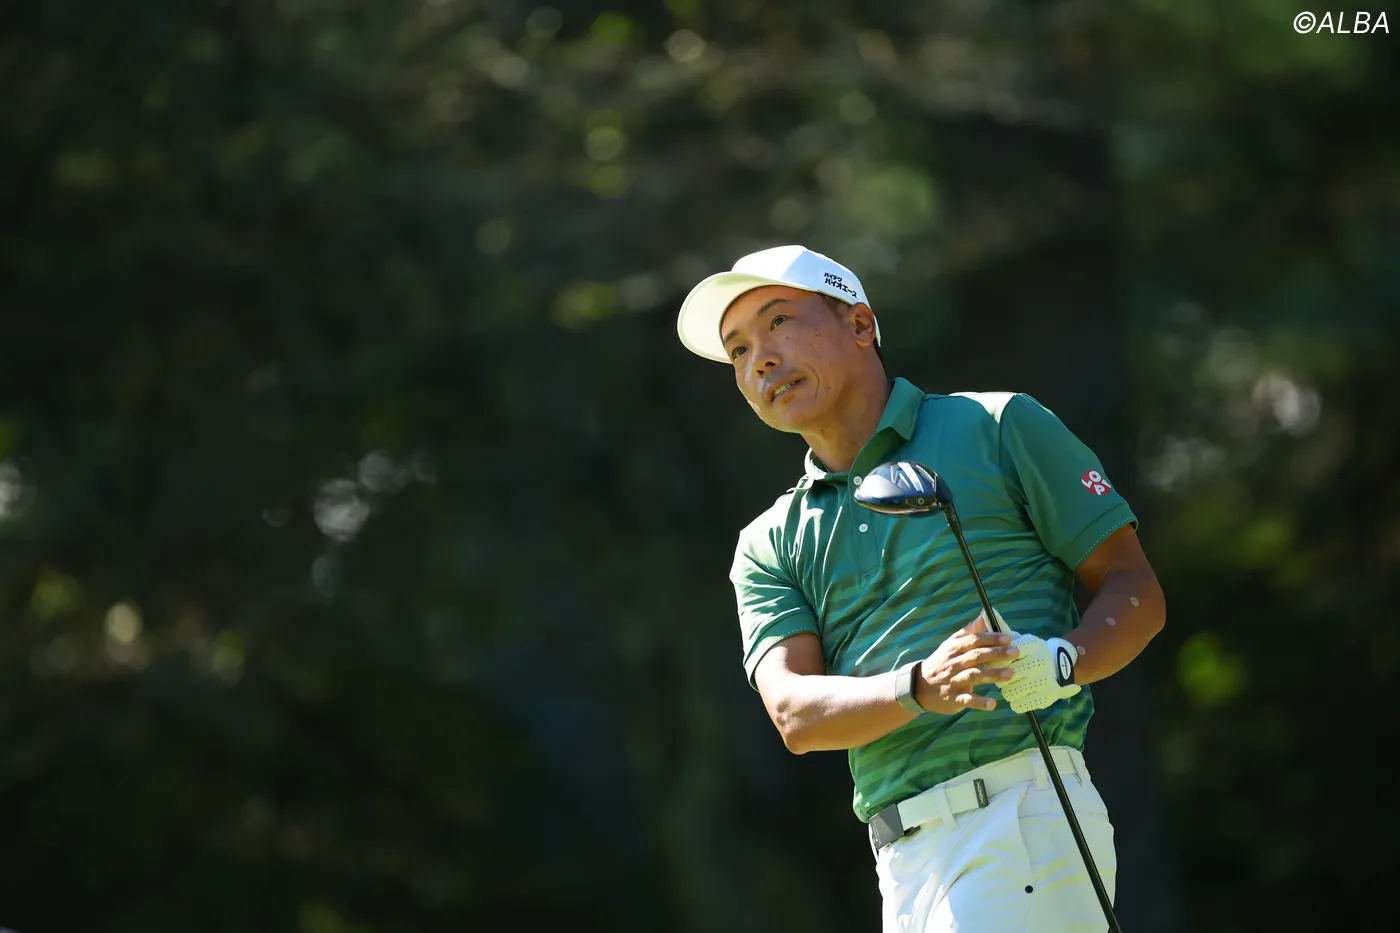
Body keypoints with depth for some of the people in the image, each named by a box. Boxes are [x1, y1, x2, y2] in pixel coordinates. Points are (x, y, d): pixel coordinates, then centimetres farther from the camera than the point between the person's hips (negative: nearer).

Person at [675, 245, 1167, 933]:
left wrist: (1061, 662, -15)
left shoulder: (998, 426, 7)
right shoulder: (768, 548, 18)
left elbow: (1136, 591, 6)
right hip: (904, 864, 5)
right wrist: (920, 689, -18)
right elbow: (794, 711, 1)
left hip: (1021, 812, -5)